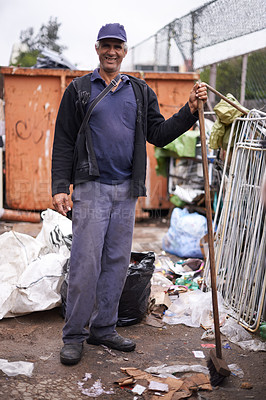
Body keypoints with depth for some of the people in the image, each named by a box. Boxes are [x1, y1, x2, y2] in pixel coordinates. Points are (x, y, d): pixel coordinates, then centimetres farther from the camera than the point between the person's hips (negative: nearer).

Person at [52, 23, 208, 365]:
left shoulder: (141, 92, 14)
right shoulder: (79, 90, 4)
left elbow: (158, 134, 9)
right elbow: (63, 142, 1)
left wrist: (190, 110, -4)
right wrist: (60, 187, -7)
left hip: (126, 190, 4)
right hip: (91, 187, -4)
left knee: (117, 262, 8)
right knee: (86, 262, -7)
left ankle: (103, 329, 20)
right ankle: (74, 336, 6)